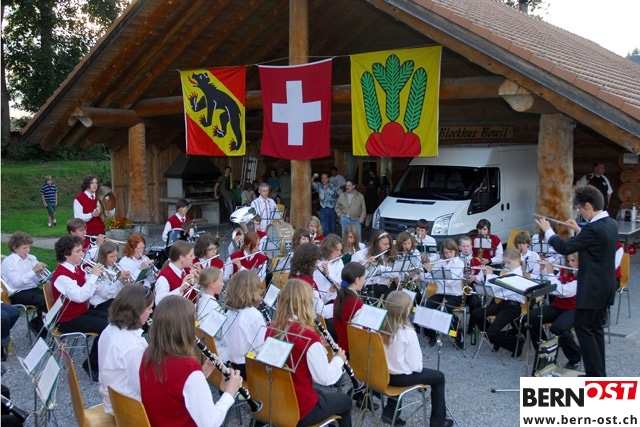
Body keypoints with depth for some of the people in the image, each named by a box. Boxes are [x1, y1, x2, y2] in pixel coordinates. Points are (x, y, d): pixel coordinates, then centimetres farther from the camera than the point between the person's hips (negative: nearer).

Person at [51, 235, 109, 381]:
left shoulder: (77, 268, 7)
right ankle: (92, 365, -7)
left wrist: (96, 275, -10)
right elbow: (80, 296, -33)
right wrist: (93, 275, -28)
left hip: (83, 312, 9)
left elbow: (91, 289, 9)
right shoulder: (61, 275, -22)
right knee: (105, 327, -24)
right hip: (69, 320, -9)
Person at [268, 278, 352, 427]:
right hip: (300, 410, -6)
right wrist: (339, 359, -1)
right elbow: (325, 378, -18)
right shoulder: (308, 336, -25)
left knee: (320, 393, 34)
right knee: (345, 401, 21)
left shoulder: (271, 330, -5)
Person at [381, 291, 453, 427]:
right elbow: (415, 366, -19)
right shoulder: (407, 332, -25)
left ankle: (390, 412, 31)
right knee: (438, 377, 16)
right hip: (401, 377, -6)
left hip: (383, 373, 7)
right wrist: (419, 368, 3)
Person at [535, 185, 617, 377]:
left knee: (583, 327, -1)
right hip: (605, 286, 10)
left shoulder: (593, 228, -24)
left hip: (592, 288, -9)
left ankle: (596, 376, 2)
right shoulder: (610, 224, 6)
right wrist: (578, 230, 20)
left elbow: (565, 248, -18)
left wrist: (547, 231, -4)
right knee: (595, 328, 16)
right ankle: (599, 373, 22)